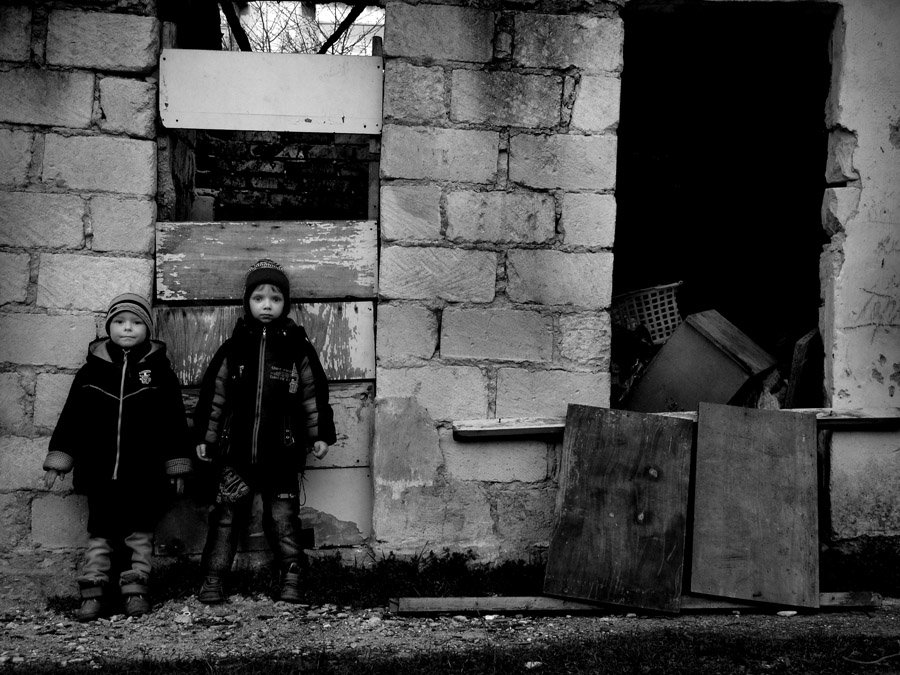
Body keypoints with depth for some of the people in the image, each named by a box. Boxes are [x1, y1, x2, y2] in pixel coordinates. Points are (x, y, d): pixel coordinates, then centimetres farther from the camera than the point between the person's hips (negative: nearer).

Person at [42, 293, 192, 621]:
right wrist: (57, 459, 4)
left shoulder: (159, 369, 0)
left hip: (144, 473, -1)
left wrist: (177, 465, 0)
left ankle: (136, 590, 17)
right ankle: (94, 593, 13)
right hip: (100, 471, 1)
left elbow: (175, 420, 1)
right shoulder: (92, 370, 4)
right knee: (100, 533, 7)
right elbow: (71, 417, 7)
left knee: (140, 533, 7)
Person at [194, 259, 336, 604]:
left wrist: (320, 434, 3)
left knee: (283, 517, 5)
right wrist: (204, 437, 7)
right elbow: (212, 395, 8)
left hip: (282, 454, -1)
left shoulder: (298, 348, 1)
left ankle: (291, 579, 13)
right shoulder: (232, 349, 4)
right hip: (235, 453, 1)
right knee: (227, 515, 4)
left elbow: (315, 394, 5)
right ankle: (213, 579, 11)